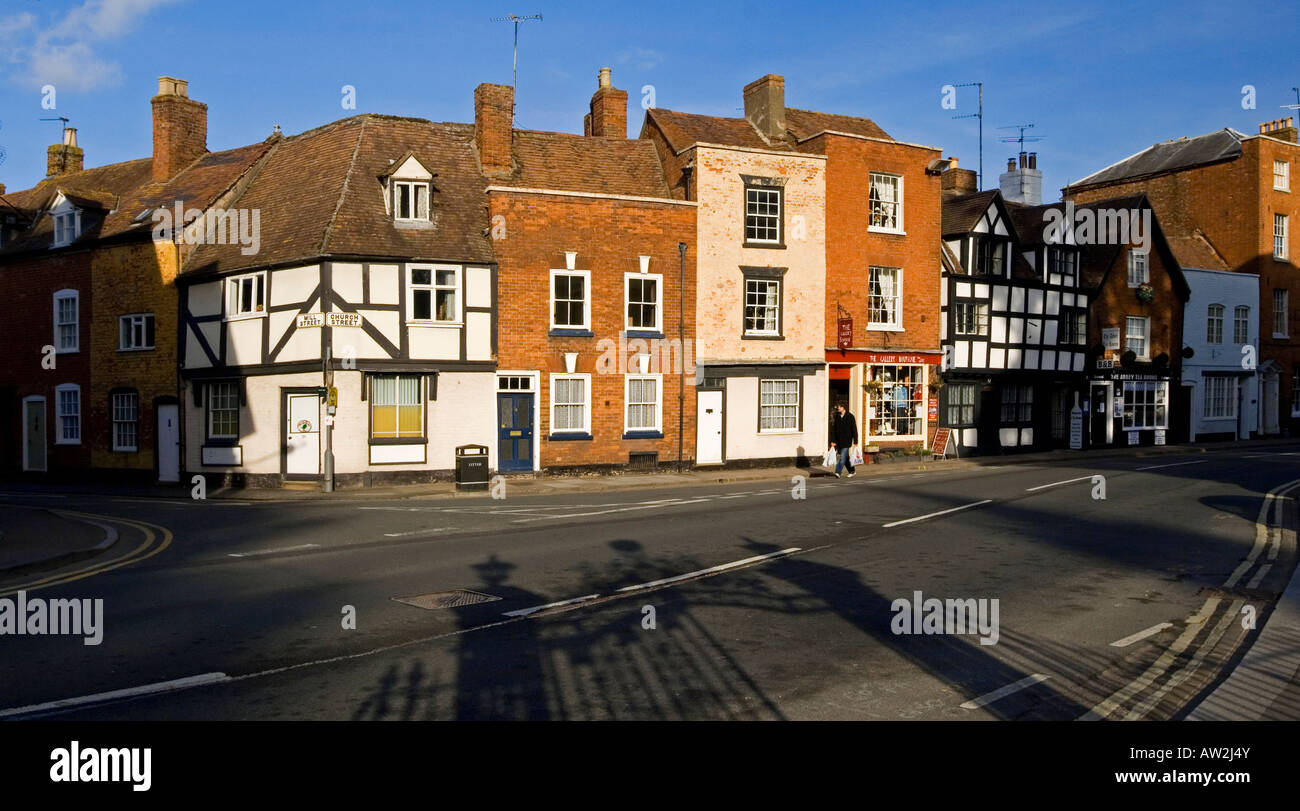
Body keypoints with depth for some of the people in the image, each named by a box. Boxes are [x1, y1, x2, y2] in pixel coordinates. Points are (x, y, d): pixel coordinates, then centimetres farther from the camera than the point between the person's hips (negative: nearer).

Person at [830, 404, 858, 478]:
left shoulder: (850, 417, -5)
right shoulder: (837, 417, 8)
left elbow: (854, 429, -3)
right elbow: (834, 429, 9)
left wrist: (855, 441, -6)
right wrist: (833, 441, 3)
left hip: (847, 441, -5)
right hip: (839, 441, 5)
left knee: (843, 457, -13)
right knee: (845, 458, 12)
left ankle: (838, 472, -18)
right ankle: (852, 471, 26)